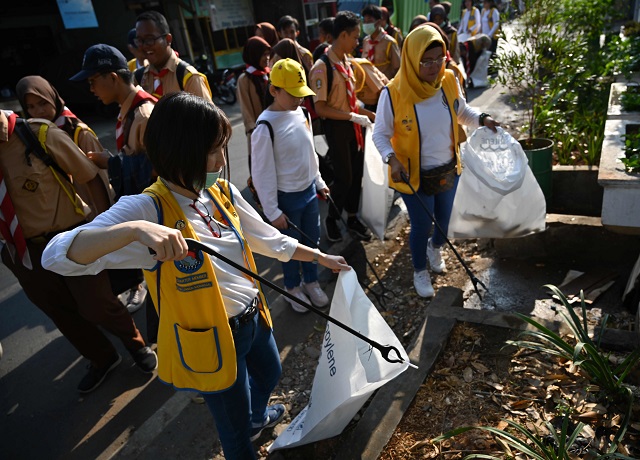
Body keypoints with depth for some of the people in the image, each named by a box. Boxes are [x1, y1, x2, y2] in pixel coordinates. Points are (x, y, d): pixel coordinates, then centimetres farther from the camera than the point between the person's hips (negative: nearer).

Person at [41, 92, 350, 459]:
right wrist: (135, 229, -51)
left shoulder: (223, 192, -4)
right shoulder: (148, 208, -25)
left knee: (270, 375, 35)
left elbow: (270, 240, 7)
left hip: (254, 318, 8)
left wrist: (322, 257, 13)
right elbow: (57, 257, -34)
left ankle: (256, 418, 68)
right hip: (210, 339, -7)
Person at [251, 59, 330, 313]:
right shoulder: (265, 126, -21)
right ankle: (293, 287, 35)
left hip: (309, 190, 6)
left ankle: (311, 281, 40)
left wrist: (318, 181, 17)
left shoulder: (302, 113, 1)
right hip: (286, 197, -6)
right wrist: (272, 211, -15)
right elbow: (262, 172, -17)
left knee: (313, 240, 18)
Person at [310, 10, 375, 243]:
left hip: (353, 125, 8)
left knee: (356, 174, 14)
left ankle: (352, 217, 32)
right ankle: (331, 219, 27)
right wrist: (353, 116, -21)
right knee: (343, 177, 2)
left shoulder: (346, 62, 6)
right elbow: (320, 108, -20)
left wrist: (367, 113, 7)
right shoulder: (322, 68, -19)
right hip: (336, 127, -7)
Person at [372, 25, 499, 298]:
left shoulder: (449, 81, -10)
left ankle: (434, 247, 58)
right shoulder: (393, 93, -23)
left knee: (444, 218, 23)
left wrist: (481, 119, -9)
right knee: (421, 225, 9)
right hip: (414, 175, -4)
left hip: (448, 169, 5)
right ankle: (419, 271, 38)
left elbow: (461, 112, 9)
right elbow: (380, 134, -13)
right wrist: (392, 159, -29)